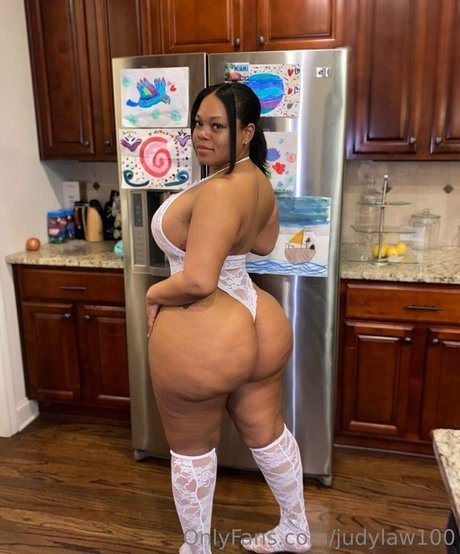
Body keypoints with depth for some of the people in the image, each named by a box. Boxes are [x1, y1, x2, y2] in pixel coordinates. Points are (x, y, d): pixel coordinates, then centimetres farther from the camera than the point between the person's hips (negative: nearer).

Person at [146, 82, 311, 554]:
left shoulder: (219, 191, -24)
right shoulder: (258, 180, 5)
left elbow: (196, 282, -28)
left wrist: (155, 294, -10)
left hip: (202, 340, -9)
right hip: (258, 324, 9)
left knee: (191, 449, 15)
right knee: (268, 433, 24)